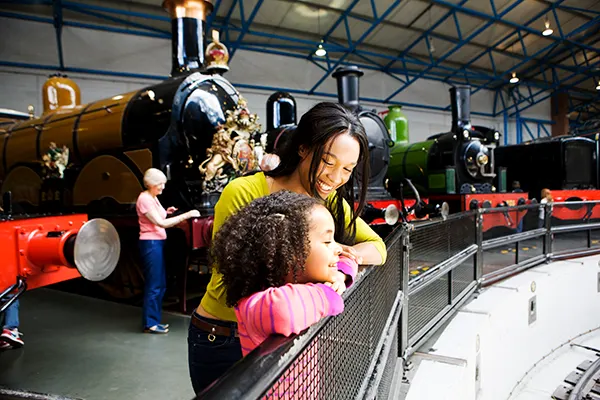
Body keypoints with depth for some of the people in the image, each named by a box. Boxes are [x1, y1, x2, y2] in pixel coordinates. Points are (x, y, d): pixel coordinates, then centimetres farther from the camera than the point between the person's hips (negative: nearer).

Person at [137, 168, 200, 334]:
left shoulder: (152, 198, 15)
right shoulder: (144, 199, -15)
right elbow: (161, 223, -22)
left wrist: (166, 212, 8)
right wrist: (186, 215, -24)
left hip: (158, 243, 10)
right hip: (150, 244, -10)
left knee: (160, 284, 13)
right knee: (154, 285, -3)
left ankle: (155, 319, 23)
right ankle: (150, 323, 7)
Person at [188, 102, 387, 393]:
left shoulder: (331, 201, -6)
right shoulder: (243, 194, -24)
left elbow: (377, 247, -2)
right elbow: (224, 288, -23)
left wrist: (350, 254, -25)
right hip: (222, 343, -4)